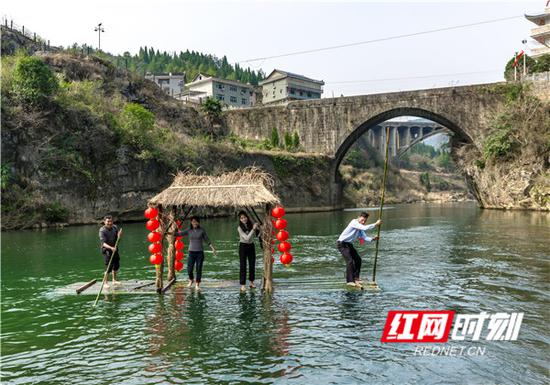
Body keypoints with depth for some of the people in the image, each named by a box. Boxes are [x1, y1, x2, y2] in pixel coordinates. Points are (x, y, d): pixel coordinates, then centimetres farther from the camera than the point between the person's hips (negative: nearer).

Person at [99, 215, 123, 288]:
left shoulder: (115, 227, -2)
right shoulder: (102, 230, -19)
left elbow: (118, 238, -1)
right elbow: (103, 243, -28)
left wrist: (119, 235, -24)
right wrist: (111, 248, -43)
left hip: (114, 249, 6)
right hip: (106, 250, -6)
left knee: (116, 265, 15)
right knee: (109, 267, -10)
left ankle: (114, 280, 32)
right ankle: (106, 283, 4)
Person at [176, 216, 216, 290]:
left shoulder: (202, 230, -2)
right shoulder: (189, 230, 2)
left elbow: (207, 240, 2)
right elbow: (179, 234, -4)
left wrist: (213, 248, -4)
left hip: (200, 252, -1)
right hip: (191, 252, 1)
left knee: (199, 269, -1)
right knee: (189, 269, -2)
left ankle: (197, 285, 13)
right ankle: (191, 280, 29)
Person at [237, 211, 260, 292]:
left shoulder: (251, 224, -4)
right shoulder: (239, 228, -17)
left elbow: (256, 234, 7)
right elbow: (247, 238, -25)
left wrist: (258, 229, -13)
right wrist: (253, 229, -29)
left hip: (251, 246, 5)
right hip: (243, 246, -5)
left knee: (252, 265, 10)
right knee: (243, 266, -3)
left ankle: (251, 282, 24)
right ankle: (242, 285, -2)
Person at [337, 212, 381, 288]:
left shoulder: (360, 228, 9)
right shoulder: (354, 222, -19)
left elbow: (365, 237, 2)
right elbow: (365, 228, -31)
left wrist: (372, 239, -17)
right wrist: (376, 224, -24)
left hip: (349, 244, 10)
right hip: (342, 244, -10)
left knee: (358, 260, 13)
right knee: (350, 261, -20)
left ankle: (355, 277, 27)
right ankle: (349, 281, -19)